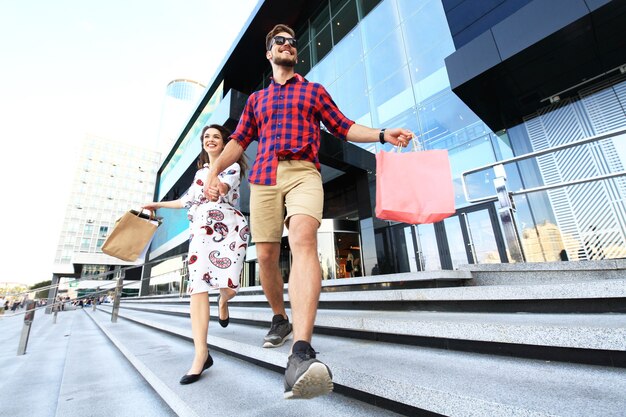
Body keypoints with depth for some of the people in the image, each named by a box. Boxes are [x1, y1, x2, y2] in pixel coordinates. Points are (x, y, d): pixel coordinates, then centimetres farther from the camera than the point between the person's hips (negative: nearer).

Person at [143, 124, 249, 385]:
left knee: (229, 286, -13)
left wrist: (217, 187, -29)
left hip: (230, 228, -4)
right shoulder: (200, 171, 28)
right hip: (201, 230, 5)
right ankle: (201, 354, -7)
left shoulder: (232, 165, 11)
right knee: (197, 286, -10)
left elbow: (223, 189, -9)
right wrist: (159, 205, 43)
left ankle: (223, 303, 26)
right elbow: (189, 200, 36)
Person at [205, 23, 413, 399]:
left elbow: (344, 128, 17)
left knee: (303, 240, -30)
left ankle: (301, 351, -37)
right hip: (264, 176, 3)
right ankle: (280, 318, 23)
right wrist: (215, 170, 5)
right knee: (267, 256, -1)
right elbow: (240, 140, 20)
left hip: (303, 172, -3)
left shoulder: (315, 91, 25)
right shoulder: (257, 98, 29)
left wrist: (383, 134, 2)